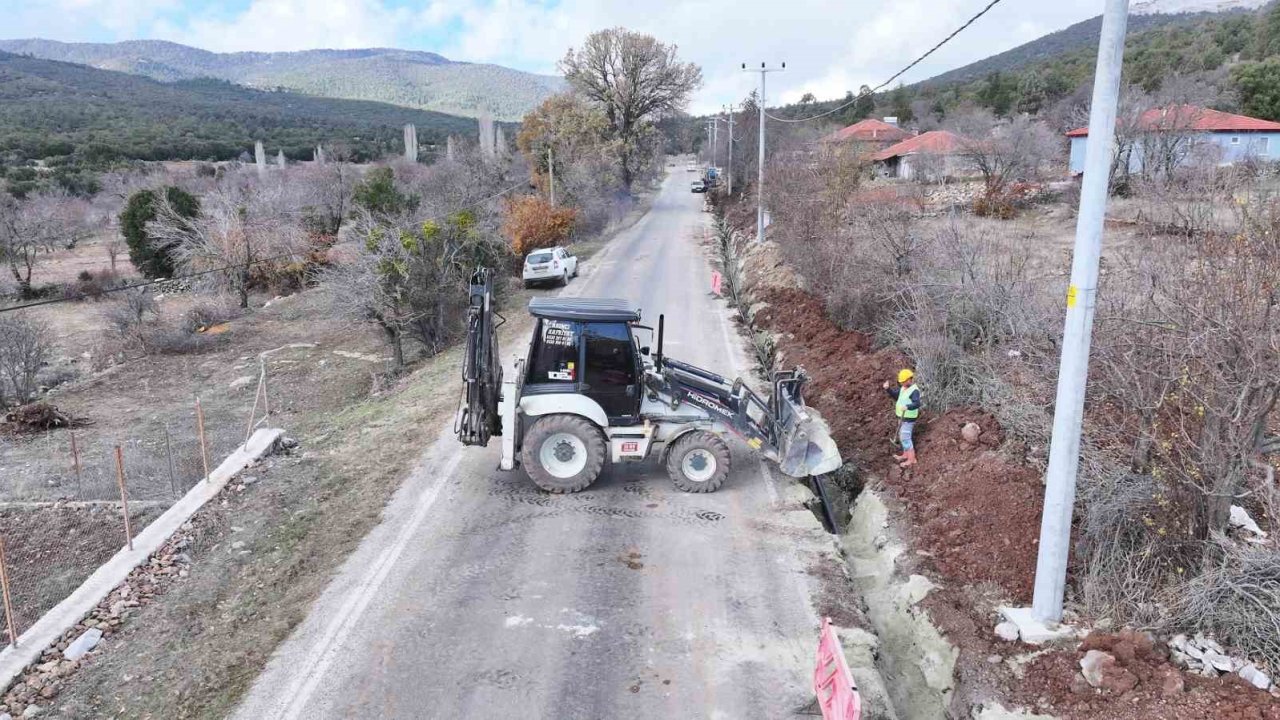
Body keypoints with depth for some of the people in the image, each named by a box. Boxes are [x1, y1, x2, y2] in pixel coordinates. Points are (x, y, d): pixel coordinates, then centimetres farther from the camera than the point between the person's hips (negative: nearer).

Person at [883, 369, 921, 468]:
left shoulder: (914, 391, -22)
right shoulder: (903, 388, 7)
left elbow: (917, 404, -35)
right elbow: (895, 395, 16)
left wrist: (907, 407, -54)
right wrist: (888, 389, -2)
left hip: (908, 419, -10)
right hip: (902, 417, 10)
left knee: (905, 438, -8)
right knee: (903, 436, 19)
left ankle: (911, 459, -2)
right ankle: (905, 455, 33)